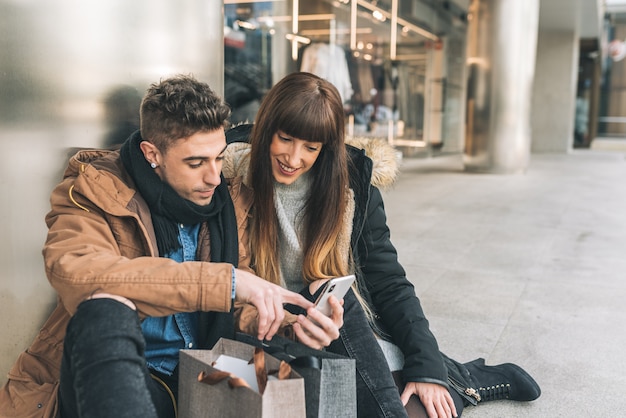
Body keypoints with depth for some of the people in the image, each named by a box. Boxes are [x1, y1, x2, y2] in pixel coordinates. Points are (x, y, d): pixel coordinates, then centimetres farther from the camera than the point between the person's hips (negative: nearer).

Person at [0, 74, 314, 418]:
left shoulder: (221, 200, 6)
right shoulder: (95, 191, -7)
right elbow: (74, 271, -29)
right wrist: (227, 281, -31)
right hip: (106, 377, -2)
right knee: (106, 309, -34)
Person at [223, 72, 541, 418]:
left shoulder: (355, 183, -4)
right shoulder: (232, 179, -9)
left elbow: (388, 282, -1)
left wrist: (427, 366, -10)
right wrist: (288, 321, -28)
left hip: (349, 330, 1)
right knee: (329, 291, -31)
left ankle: (465, 381, 14)